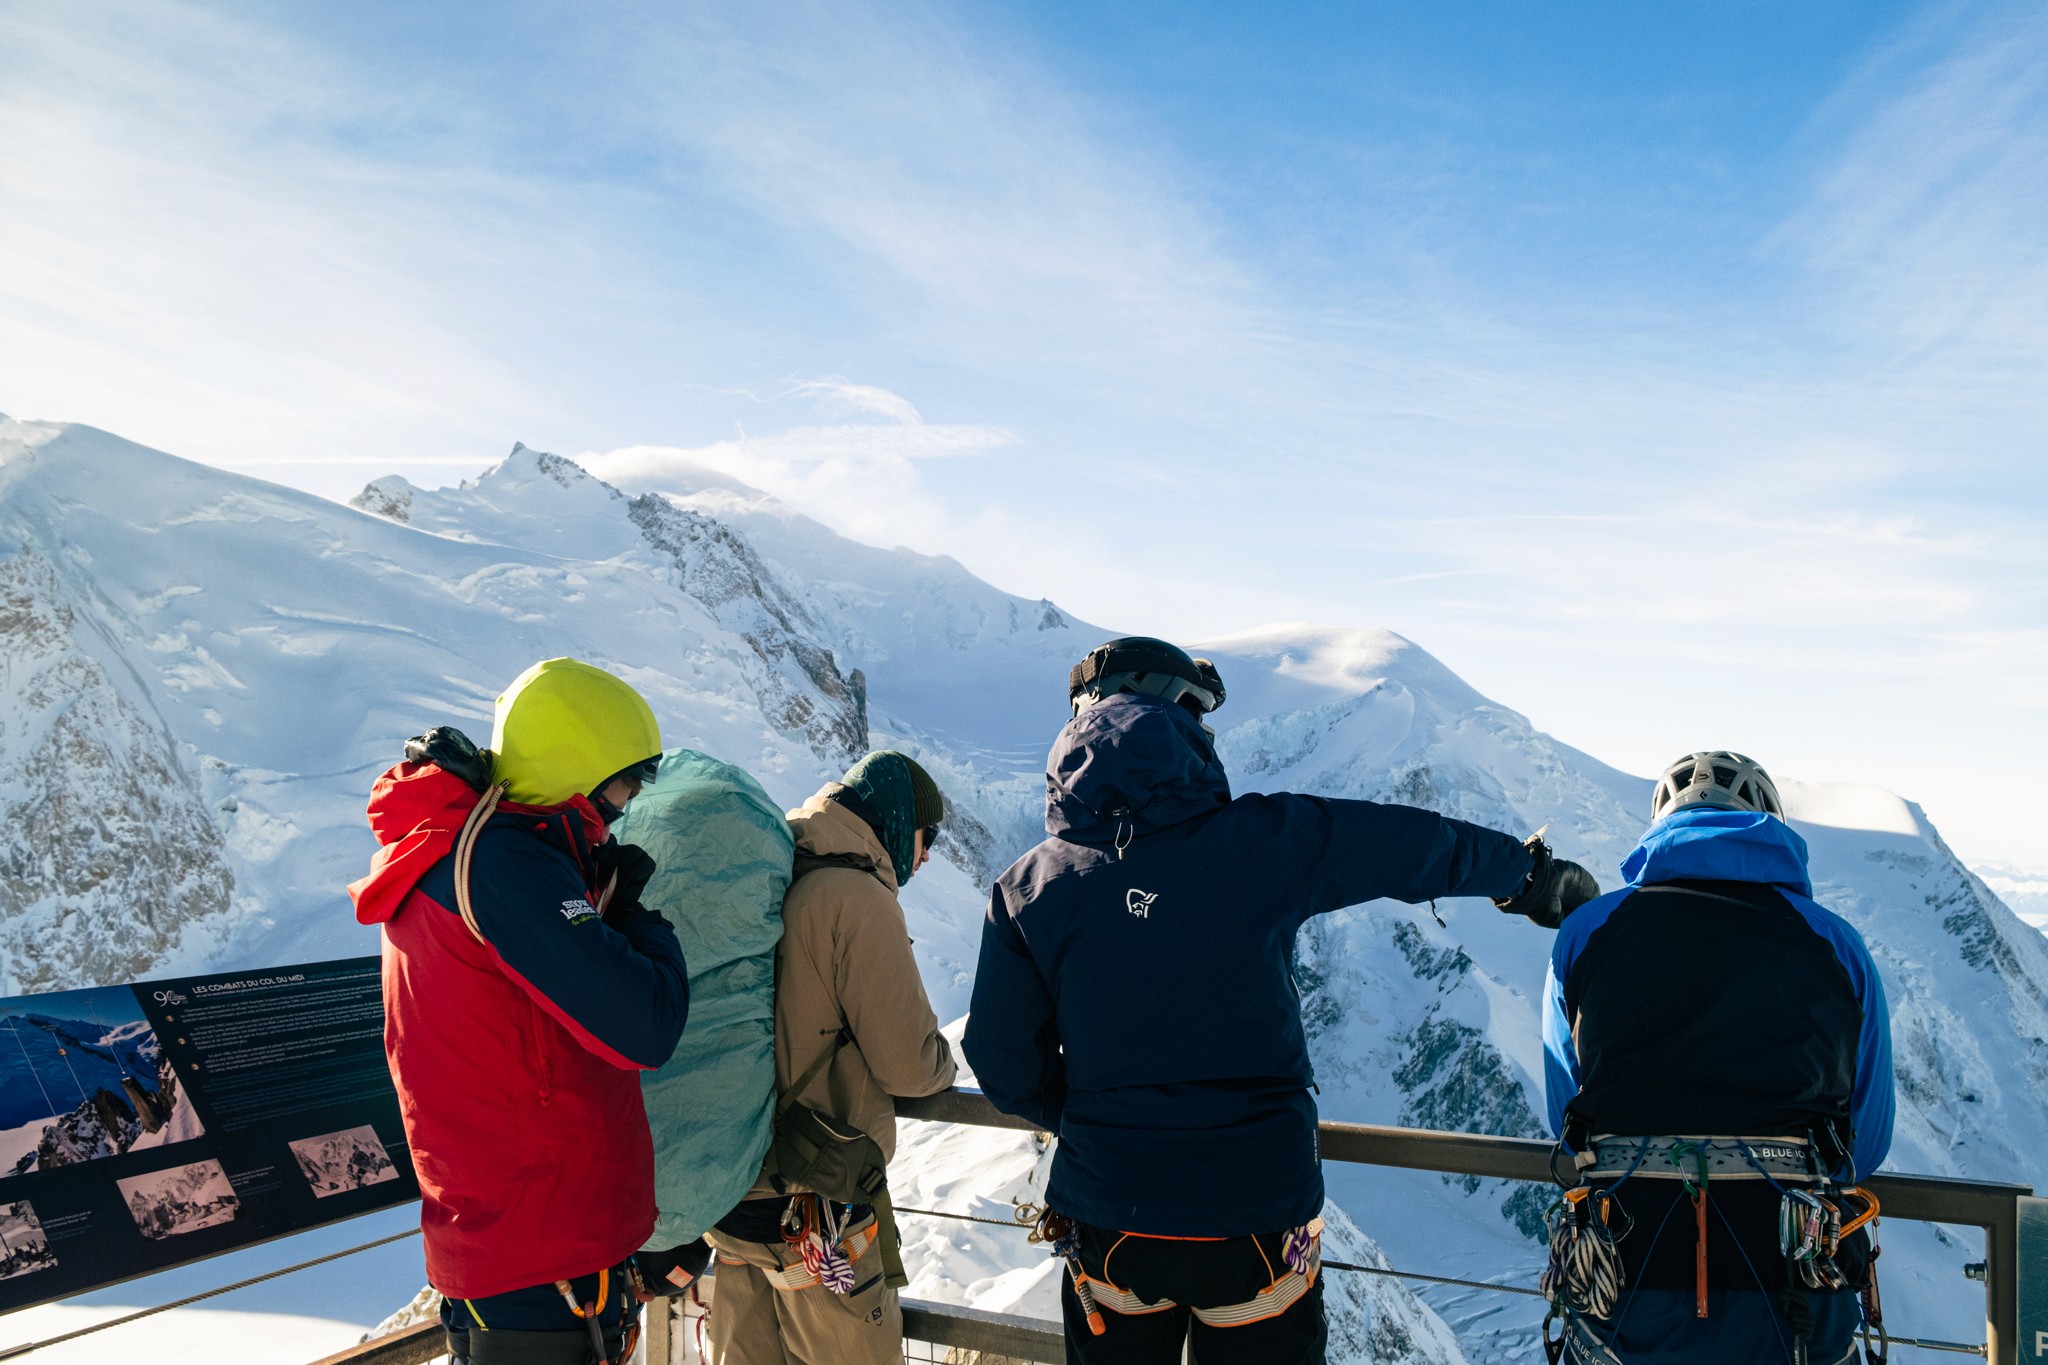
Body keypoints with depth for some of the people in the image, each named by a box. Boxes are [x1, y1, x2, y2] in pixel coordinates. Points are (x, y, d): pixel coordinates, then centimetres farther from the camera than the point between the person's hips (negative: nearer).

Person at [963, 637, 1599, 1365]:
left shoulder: (1028, 889, -6)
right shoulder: (1263, 842, -11)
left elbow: (1008, 1070, -2)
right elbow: (1421, 845, 3)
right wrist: (1533, 875, 22)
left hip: (1108, 1225, 2)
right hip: (1257, 1214, -1)